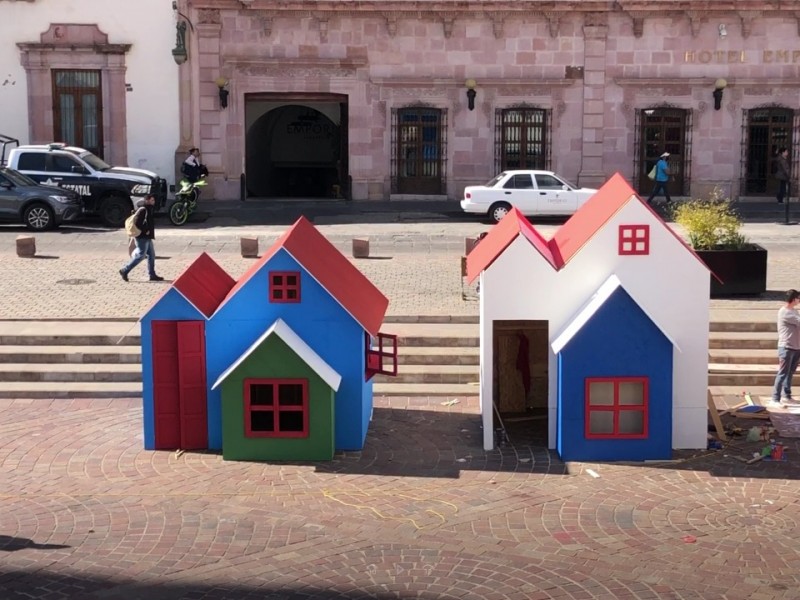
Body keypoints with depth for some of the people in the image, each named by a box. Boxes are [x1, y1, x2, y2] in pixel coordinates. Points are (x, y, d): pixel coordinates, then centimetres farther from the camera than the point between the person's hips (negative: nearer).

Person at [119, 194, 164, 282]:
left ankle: (152, 275, 15)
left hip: (147, 237, 10)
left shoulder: (148, 209, 15)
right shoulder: (143, 210, -16)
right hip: (142, 237, -10)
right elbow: (136, 222, -24)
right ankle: (124, 271, -1)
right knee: (140, 255, -8)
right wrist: (145, 231, -19)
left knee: (151, 255, 10)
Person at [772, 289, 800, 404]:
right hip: (786, 348, -8)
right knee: (783, 373, -7)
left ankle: (787, 396, 23)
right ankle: (775, 398, -5)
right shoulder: (784, 312, -14)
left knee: (790, 373, 14)